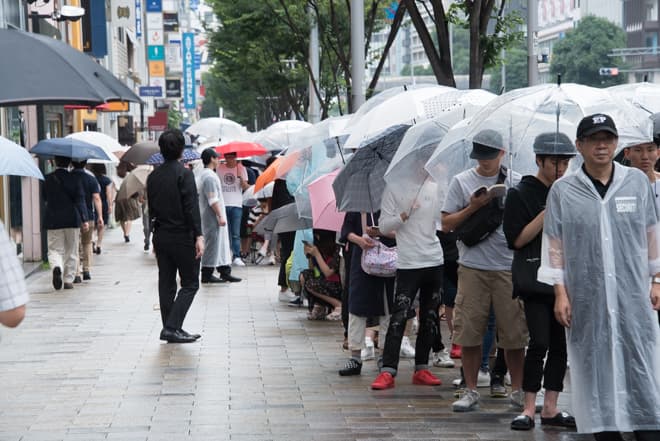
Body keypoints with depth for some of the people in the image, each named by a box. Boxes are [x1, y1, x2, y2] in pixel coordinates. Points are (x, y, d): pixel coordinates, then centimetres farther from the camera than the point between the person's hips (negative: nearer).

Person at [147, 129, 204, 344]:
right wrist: (198, 236, -18)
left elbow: (151, 207, 13)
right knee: (190, 284, 0)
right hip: (182, 237, -6)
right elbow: (191, 207, -17)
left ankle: (170, 328, 14)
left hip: (160, 236, 7)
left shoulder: (153, 176, 8)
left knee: (166, 284, 11)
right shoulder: (184, 174, -12)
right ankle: (172, 327, -10)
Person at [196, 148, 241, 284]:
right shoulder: (209, 176, -18)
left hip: (209, 216, 10)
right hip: (212, 217, -10)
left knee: (222, 244, 12)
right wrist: (220, 216, -21)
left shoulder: (202, 174, 15)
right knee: (212, 244, -5)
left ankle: (225, 272, 15)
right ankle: (207, 275, 0)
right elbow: (213, 200, -22)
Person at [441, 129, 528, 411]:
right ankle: (470, 391, 12)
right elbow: (446, 224, 5)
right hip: (472, 268, 0)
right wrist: (473, 207, -8)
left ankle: (517, 390, 15)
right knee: (469, 332, 1)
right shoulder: (461, 182, 7)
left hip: (509, 268, 0)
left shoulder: (516, 182, 6)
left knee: (514, 333, 2)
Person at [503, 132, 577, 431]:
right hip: (535, 279, -5)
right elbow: (516, 239, -10)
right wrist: (547, 214, -17)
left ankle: (550, 408, 12)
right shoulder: (521, 194, -3)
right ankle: (528, 410, -4)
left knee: (561, 344, 4)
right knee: (539, 343, -12)